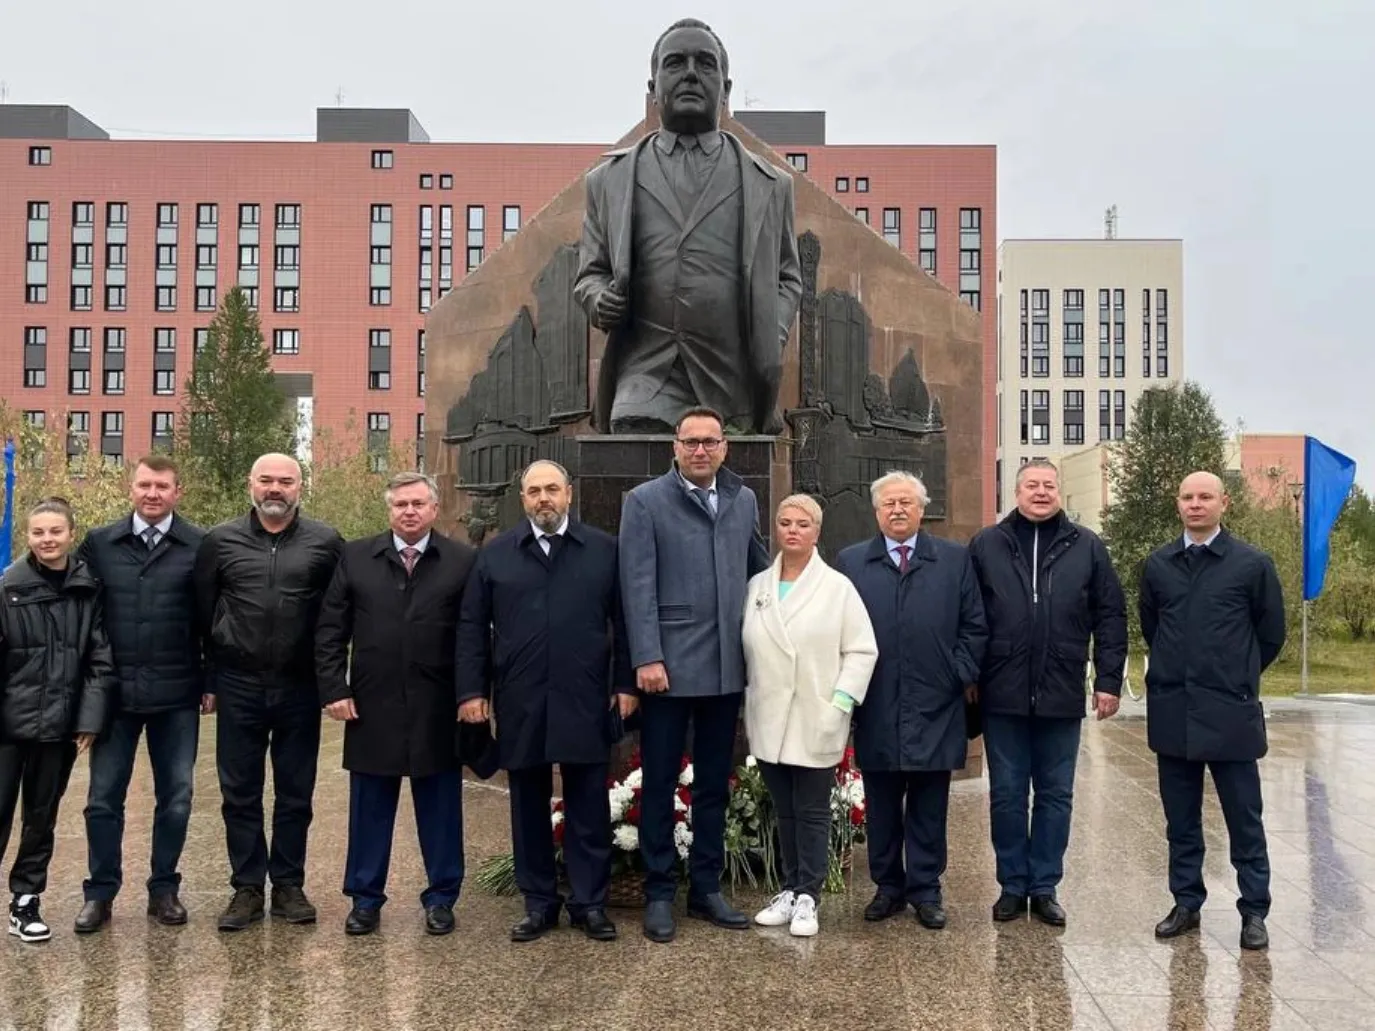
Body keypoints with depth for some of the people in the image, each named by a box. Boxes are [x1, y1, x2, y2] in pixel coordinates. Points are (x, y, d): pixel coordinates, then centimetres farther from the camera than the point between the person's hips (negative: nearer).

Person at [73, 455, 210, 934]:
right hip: (114, 692, 1)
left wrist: (212, 682, -2)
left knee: (175, 797, 8)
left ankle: (164, 889, 23)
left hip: (177, 694, -1)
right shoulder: (98, 543, 2)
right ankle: (100, 891, 23)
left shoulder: (200, 546, -3)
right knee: (104, 798, 8)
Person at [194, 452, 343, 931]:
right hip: (239, 687, 1)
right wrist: (210, 676, 5)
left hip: (300, 688, 0)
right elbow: (203, 612, 6)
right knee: (240, 793, 8)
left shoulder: (326, 544, -1)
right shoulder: (220, 541, 2)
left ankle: (289, 885, 23)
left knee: (296, 794, 9)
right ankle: (247, 887, 21)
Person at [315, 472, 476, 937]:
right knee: (369, 807, 12)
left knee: (440, 807, 9)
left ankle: (441, 898, 24)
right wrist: (334, 689, -3)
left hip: (439, 711, -1)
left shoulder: (463, 561, -1)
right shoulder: (355, 557, 4)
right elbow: (330, 630, 4)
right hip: (372, 707, 1)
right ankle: (365, 899, 26)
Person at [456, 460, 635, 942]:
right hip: (519, 704, 1)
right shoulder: (495, 554, 7)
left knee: (589, 807, 6)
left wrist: (626, 684, -2)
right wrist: (472, 690, -1)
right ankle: (539, 903, 23)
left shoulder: (605, 550, 5)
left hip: (585, 702, -1)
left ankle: (589, 902, 18)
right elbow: (472, 627, 5)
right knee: (528, 807, 10)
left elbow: (623, 622, 4)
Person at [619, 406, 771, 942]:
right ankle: (659, 894, 18)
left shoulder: (744, 501, 11)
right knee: (659, 784, 6)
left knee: (714, 784, 13)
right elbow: (638, 586, -9)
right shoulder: (644, 500, -2)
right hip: (668, 666, -4)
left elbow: (759, 570, 14)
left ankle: (706, 888, 26)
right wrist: (647, 658, -15)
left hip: (726, 667, 4)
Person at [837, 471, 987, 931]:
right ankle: (888, 886, 23)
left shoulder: (956, 559, 7)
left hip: (936, 709, 0)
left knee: (929, 808, 7)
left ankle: (926, 889, 20)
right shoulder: (851, 561, 7)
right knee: (881, 807, 9)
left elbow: (974, 625, 6)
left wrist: (961, 674, -2)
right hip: (875, 711, 1)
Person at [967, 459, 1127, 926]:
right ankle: (1012, 885, 21)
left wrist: (1108, 680, -1)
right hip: (1002, 696, 0)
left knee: (1055, 796, 10)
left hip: (1062, 696, 1)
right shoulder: (985, 545, 2)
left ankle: (1044, 887, 22)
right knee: (1006, 795, 8)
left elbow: (1110, 616, 4)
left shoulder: (1086, 547, 4)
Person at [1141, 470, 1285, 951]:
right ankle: (1186, 903, 23)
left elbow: (1271, 634, 5)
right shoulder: (1157, 564, 6)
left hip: (1230, 713, -3)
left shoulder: (1253, 564, -4)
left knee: (1244, 819, 5)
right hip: (1171, 712, 3)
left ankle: (1254, 911, 17)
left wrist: (1237, 678, 12)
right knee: (1180, 819, 12)